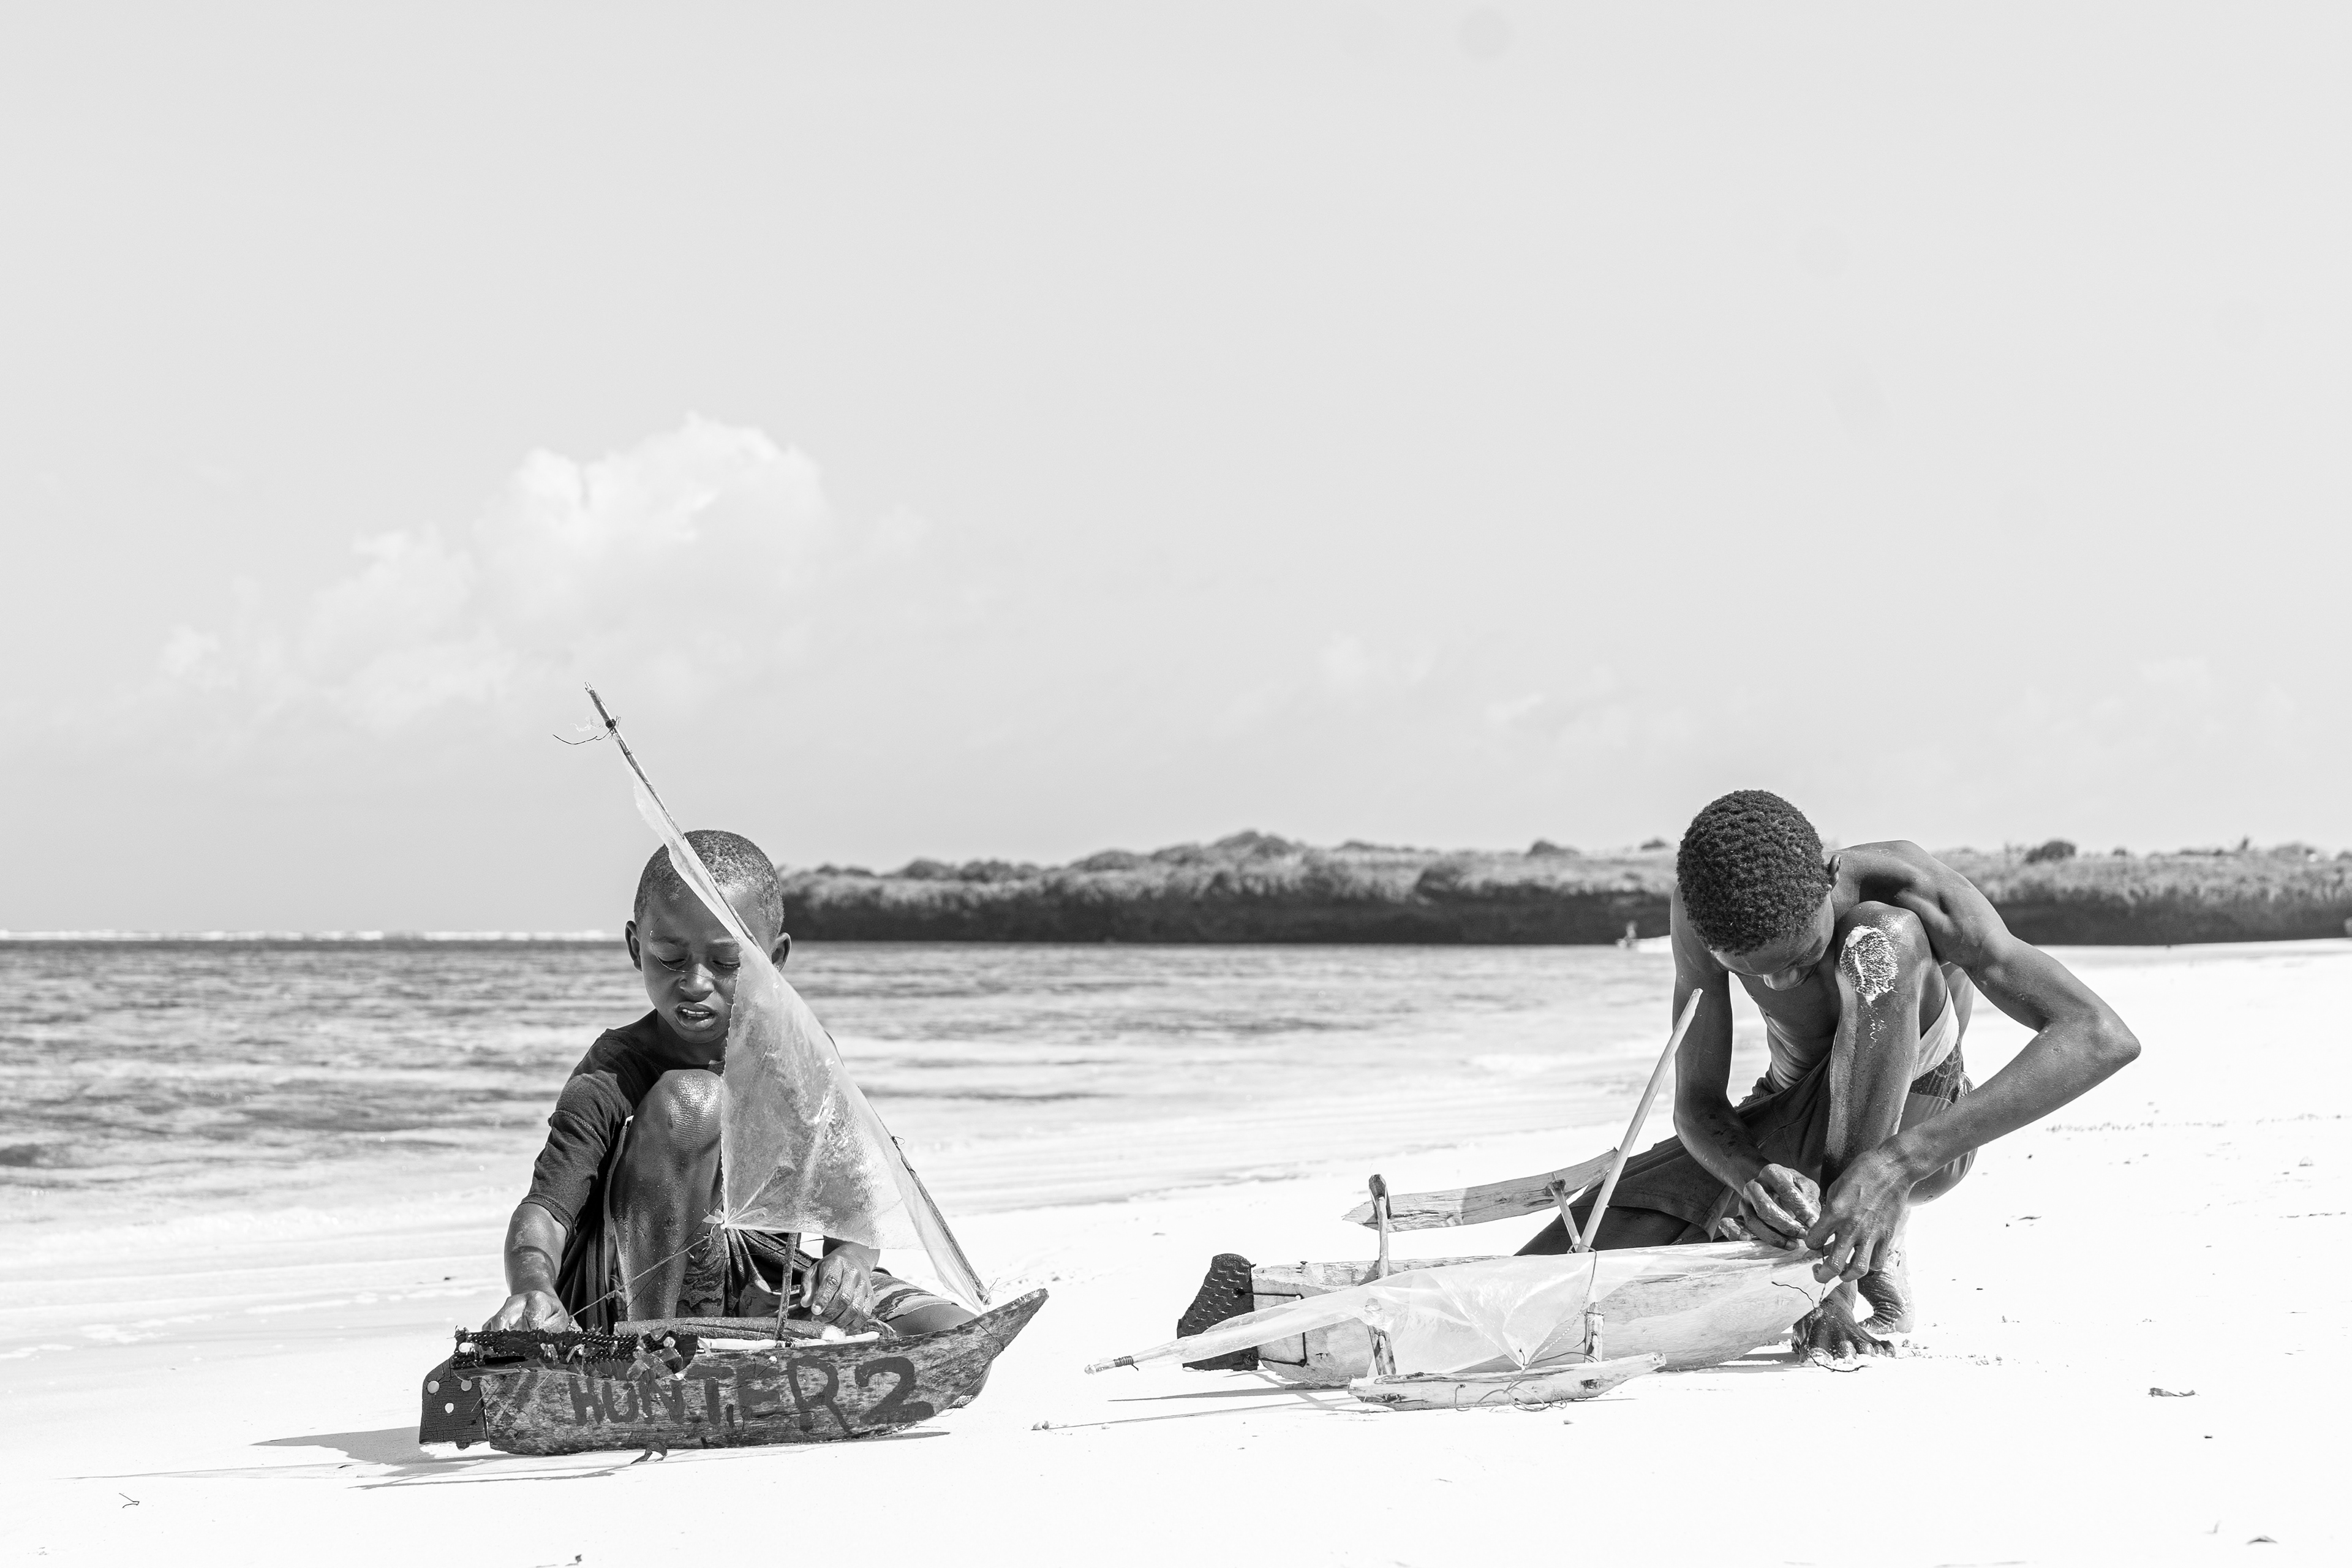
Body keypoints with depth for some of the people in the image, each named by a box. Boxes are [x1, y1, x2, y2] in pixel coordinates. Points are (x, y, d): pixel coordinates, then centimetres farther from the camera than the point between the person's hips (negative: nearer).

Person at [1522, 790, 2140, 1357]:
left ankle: (1849, 1274, -28)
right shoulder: (1708, 901, -23)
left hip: (1915, 1131, -4)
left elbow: (2103, 1037, -42)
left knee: (1883, 938, -37)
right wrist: (1753, 1177, -41)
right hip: (1780, 1136, 4)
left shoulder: (1908, 889, -32)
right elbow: (1697, 1105, -16)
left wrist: (1896, 1166, -49)